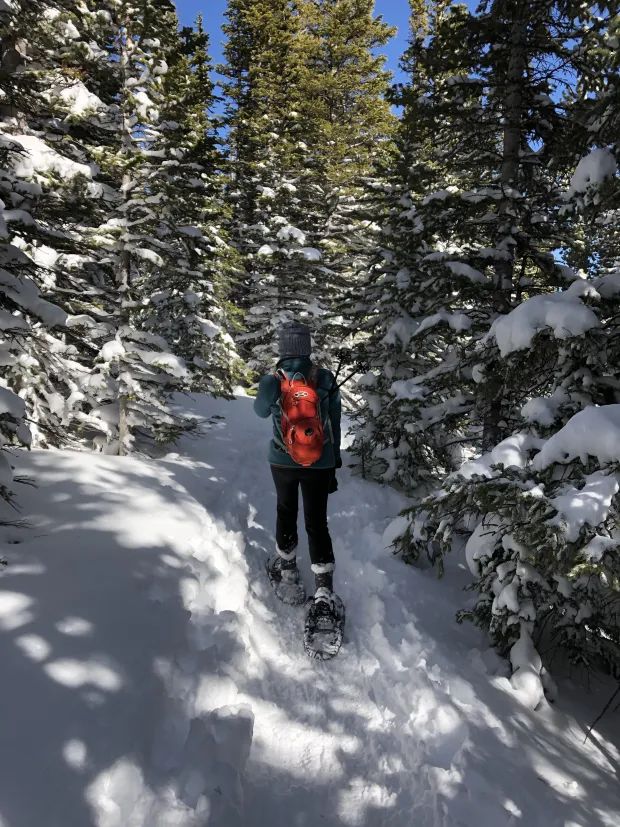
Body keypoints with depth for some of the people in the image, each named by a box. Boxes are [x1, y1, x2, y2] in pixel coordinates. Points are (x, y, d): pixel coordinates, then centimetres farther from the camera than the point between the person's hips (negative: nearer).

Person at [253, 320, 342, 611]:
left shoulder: (272, 382, -14)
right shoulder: (327, 379, -10)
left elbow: (261, 412, 8)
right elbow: (335, 426, -2)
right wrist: (334, 463, 10)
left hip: (282, 462, 0)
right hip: (320, 464, 0)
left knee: (286, 512, 23)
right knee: (317, 522, 10)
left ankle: (288, 568, 40)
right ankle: (324, 589, 8)